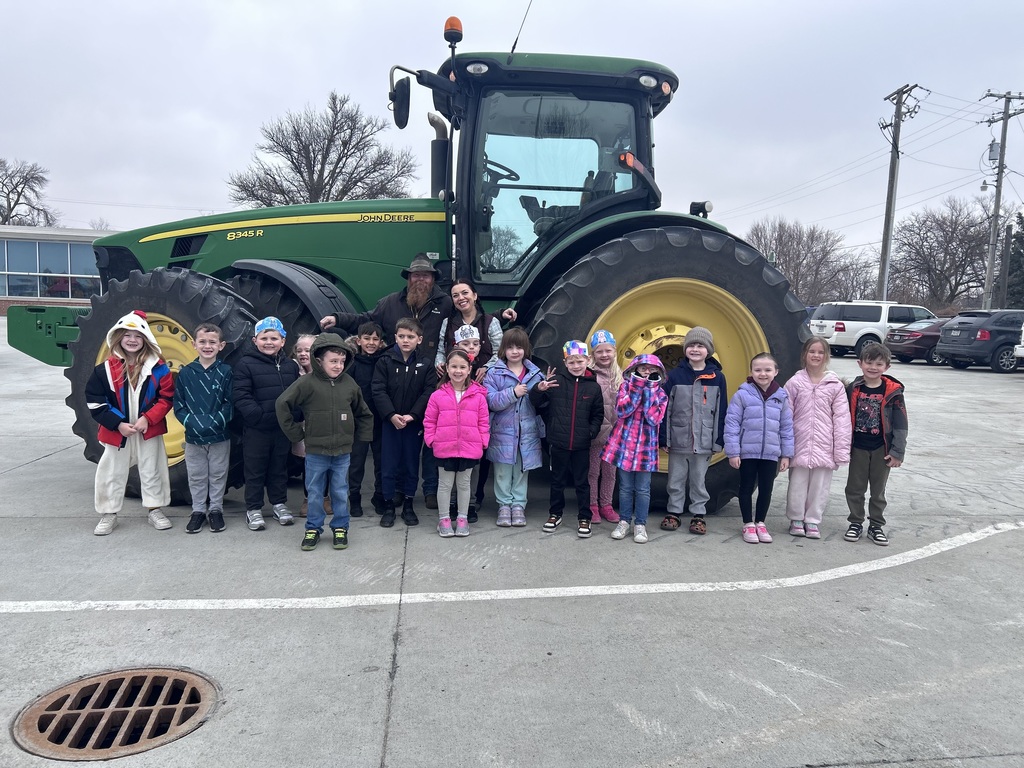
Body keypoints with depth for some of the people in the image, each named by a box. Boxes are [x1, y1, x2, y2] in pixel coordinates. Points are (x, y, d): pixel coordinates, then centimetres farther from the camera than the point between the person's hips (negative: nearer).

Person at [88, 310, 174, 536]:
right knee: (111, 473, 8)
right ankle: (108, 515, 22)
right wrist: (118, 423, -13)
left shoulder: (157, 368, -5)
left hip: (149, 430, 0)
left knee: (152, 471, 9)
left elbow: (167, 398, -4)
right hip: (116, 431, 1)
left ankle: (155, 511, 22)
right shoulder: (106, 369, -4)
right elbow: (95, 401, -4)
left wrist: (147, 418, -16)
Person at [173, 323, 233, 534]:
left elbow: (230, 403, -5)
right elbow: (178, 404, 1)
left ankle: (216, 510, 24)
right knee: (196, 476, 11)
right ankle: (198, 510, 25)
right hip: (193, 436, 1)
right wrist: (191, 422, -13)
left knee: (218, 475, 10)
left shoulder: (226, 372, -4)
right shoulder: (185, 373, 0)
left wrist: (216, 422, -17)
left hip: (220, 436, -1)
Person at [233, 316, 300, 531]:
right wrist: (258, 416, -21)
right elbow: (241, 398, -12)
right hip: (256, 429, -4)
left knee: (279, 467, 15)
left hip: (283, 428, 4)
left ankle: (279, 503, 29)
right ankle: (253, 509, 18)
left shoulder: (291, 366, 8)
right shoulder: (245, 365, -6)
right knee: (255, 470, 6)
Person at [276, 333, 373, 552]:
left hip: (343, 451, 2)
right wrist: (295, 433, -5)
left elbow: (363, 413, 13)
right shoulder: (307, 383, -11)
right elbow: (282, 405, -8)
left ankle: (340, 528, 26)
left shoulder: (349, 383, 0)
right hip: (315, 451, -2)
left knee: (340, 492, 12)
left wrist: (362, 437, 9)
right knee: (315, 493, 11)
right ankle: (313, 529, 26)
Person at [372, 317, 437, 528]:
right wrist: (391, 415, -17)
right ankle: (388, 506, 18)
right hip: (389, 421, 0)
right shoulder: (385, 361, -1)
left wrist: (412, 415, -17)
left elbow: (429, 392, -7)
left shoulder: (427, 363, -1)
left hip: (414, 422, 0)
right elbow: (378, 390, -6)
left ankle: (408, 505, 23)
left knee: (411, 464, 10)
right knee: (389, 465, 6)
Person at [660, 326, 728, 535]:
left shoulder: (717, 377, 1)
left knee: (698, 481, 10)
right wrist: (664, 437, -3)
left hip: (704, 442, 0)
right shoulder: (675, 375, -1)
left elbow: (721, 412, 3)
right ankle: (674, 512, 23)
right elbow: (665, 408, 0)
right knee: (676, 480, 10)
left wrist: (718, 440, 1)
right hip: (678, 440, 0)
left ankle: (698, 515, 23)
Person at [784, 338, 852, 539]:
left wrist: (841, 450, -5)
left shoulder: (835, 385, 1)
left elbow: (842, 418, 0)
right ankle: (796, 519, 23)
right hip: (800, 444, 0)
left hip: (824, 446, 0)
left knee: (820, 485, 7)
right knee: (798, 483, 6)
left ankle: (813, 520, 22)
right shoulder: (794, 383, 1)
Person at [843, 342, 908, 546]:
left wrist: (897, 452, -9)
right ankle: (856, 523, 24)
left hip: (882, 449, -1)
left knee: (878, 490, 12)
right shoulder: (852, 389, -3)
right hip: (858, 447, 1)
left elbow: (900, 424, -6)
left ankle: (876, 526, 24)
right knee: (855, 488, 10)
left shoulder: (893, 392, -7)